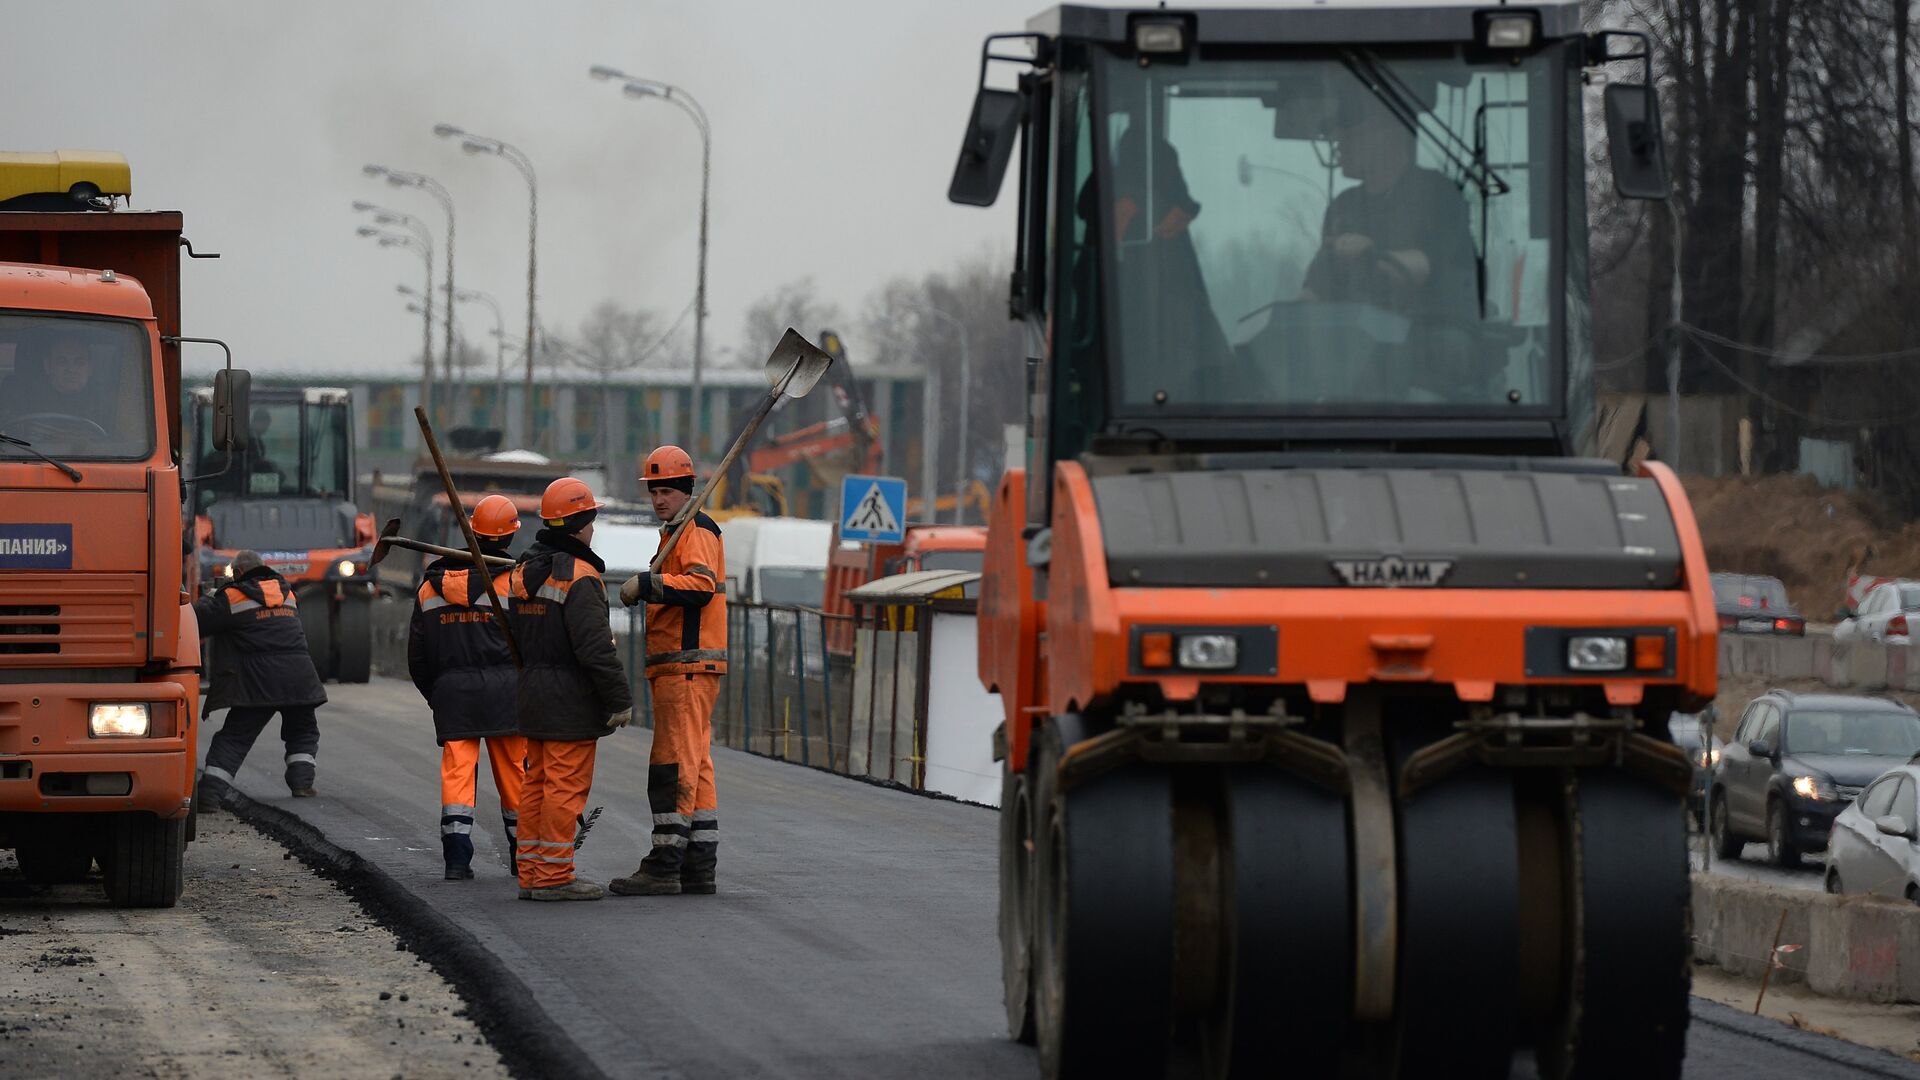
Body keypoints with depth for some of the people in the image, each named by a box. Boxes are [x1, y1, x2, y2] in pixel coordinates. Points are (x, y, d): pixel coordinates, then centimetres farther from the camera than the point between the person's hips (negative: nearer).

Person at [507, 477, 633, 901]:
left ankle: (531, 873, 14)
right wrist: (619, 699, -14)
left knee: (538, 784, 12)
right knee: (566, 785, -6)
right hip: (570, 700, -9)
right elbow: (596, 647, -20)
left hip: (532, 694, 9)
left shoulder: (524, 572, 12)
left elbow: (513, 637, 19)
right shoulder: (579, 576, -16)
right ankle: (554, 876, -6)